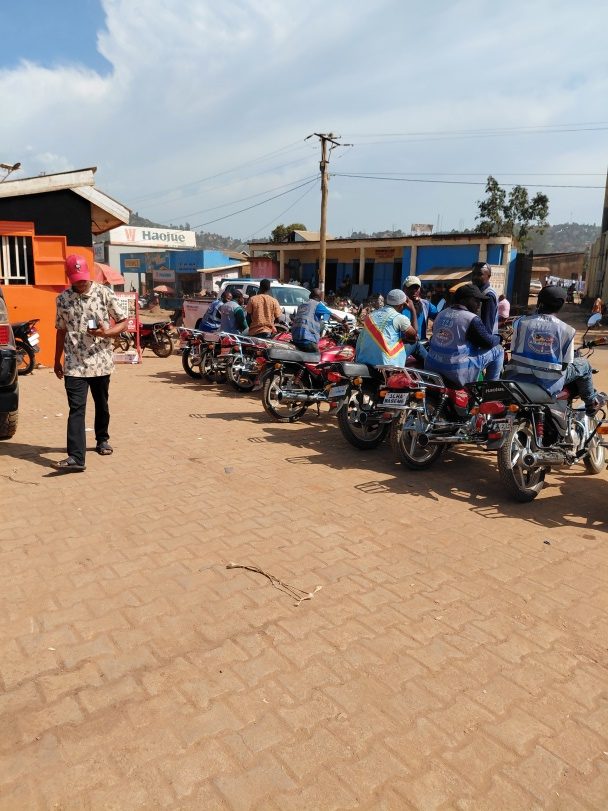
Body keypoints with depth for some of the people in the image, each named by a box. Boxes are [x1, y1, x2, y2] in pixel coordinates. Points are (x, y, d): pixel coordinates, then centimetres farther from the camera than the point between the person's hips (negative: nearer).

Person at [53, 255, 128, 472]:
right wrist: (57, 361, 15)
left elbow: (123, 322, 0)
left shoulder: (105, 293, -3)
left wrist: (105, 332, -20)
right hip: (74, 364, 0)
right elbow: (61, 331, 13)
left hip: (100, 361, 0)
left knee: (101, 405, 16)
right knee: (76, 409, -8)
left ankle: (102, 440, 39)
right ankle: (76, 457, -12)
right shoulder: (63, 299, 4)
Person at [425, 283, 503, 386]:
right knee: (497, 350, 7)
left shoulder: (441, 313, 11)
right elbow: (488, 342, -3)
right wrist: (499, 338, 19)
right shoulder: (472, 318, -10)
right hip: (456, 373, -8)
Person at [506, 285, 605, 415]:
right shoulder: (567, 330, -5)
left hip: (517, 380, 2)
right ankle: (592, 402, 38)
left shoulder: (521, 322, -4)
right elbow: (566, 363, 0)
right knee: (584, 364, 23)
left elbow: (513, 351, 4)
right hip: (549, 385, -1)